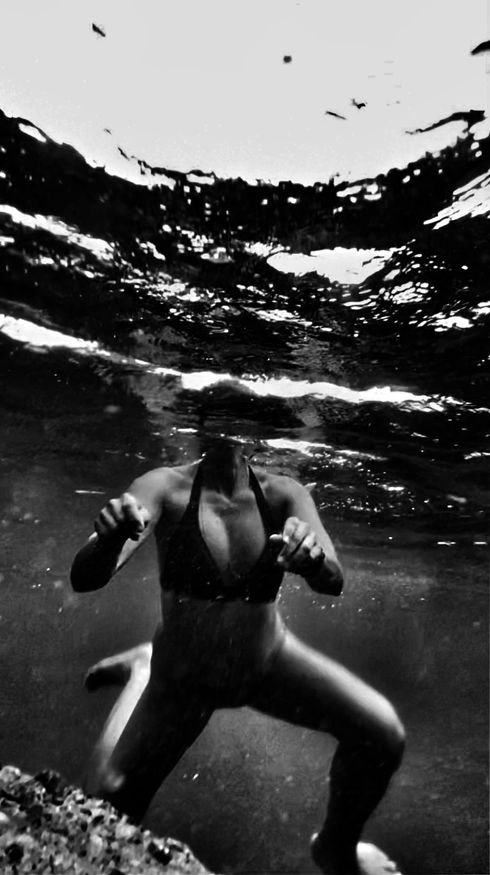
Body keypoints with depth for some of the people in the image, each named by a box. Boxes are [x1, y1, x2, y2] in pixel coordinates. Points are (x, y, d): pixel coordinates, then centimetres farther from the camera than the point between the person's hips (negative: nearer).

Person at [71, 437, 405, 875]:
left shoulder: (284, 494, -16)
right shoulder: (166, 487, -21)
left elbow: (333, 582, -26)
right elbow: (84, 579, -28)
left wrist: (313, 556, -49)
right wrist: (112, 536, -51)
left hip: (269, 661, 2)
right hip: (184, 676, -1)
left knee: (383, 735, -11)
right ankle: (141, 675, 30)